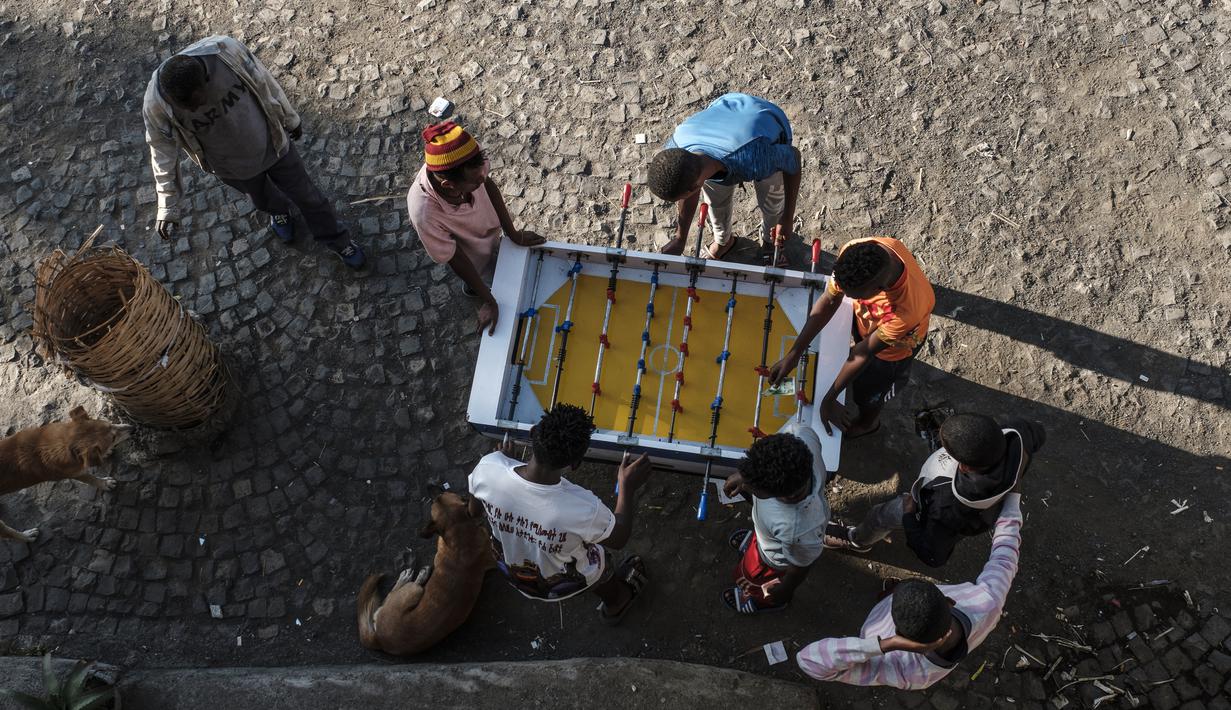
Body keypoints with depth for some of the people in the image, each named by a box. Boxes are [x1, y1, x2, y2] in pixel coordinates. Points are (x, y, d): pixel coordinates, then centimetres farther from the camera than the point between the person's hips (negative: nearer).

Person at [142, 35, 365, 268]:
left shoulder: (226, 50, -35)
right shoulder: (156, 105, -33)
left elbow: (265, 83, -15)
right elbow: (163, 151, -15)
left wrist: (291, 119, 2)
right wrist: (167, 206, -7)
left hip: (273, 143, 0)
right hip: (233, 167, 1)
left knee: (305, 194, 19)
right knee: (261, 198, 30)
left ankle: (335, 238, 46)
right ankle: (277, 210, 66)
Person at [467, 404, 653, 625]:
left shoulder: (488, 468, -35)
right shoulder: (584, 508, -43)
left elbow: (473, 510, -9)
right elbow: (618, 540, -18)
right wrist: (628, 487, -9)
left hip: (510, 571, 3)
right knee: (601, 552, 29)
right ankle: (616, 603, 61)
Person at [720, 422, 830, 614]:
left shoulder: (799, 531, -49)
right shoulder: (799, 434, -42)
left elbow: (800, 568, -25)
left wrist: (783, 591, -3)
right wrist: (746, 473, -8)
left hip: (777, 558, -4)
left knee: (751, 577, 30)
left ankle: (765, 600, 64)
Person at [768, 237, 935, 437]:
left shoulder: (907, 310, -48)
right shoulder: (854, 253, -36)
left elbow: (863, 354, -32)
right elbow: (828, 301, -21)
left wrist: (828, 400, -21)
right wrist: (793, 355, -22)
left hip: (892, 347, -3)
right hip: (864, 318, 4)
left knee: (869, 390, 24)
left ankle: (867, 423, 57)